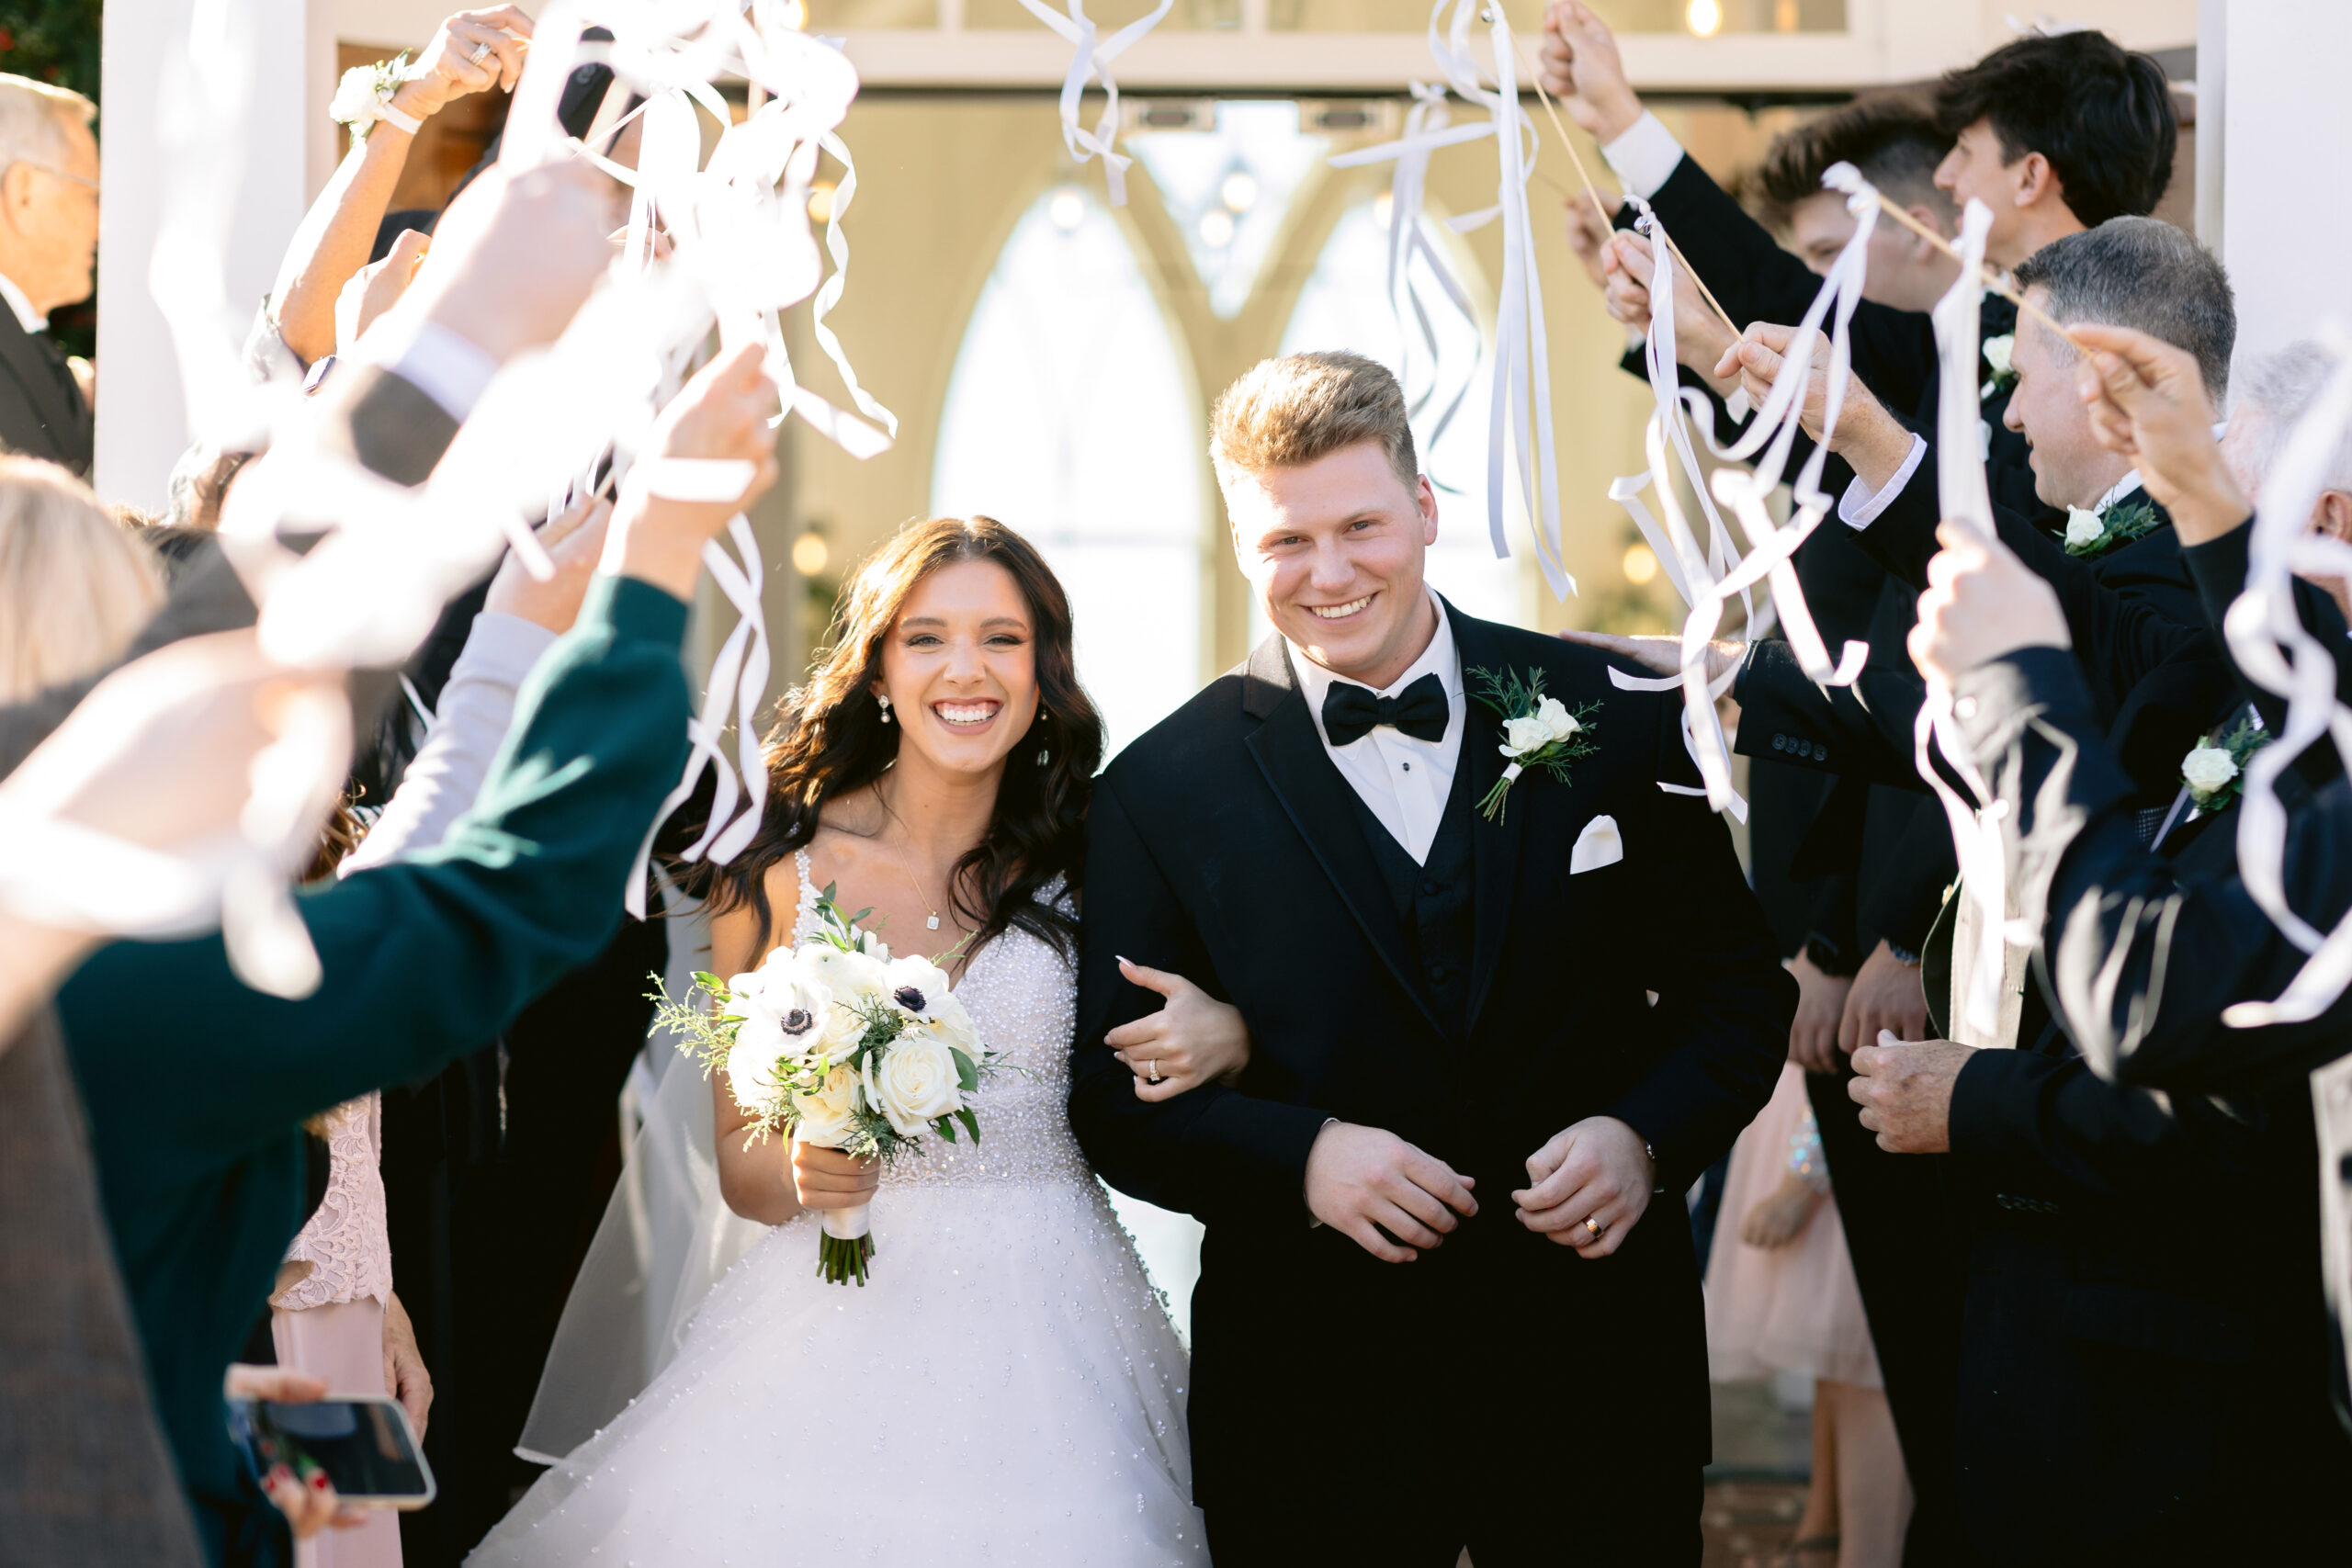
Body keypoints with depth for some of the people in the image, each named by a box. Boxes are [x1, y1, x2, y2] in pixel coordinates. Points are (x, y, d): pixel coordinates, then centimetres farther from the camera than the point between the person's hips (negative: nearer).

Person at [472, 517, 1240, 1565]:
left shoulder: (1091, 864, 3)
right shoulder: (775, 878, 1)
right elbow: (737, 1160, 4)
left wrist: (1226, 1038, -11)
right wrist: (801, 1173, -18)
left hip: (1046, 1339, 1)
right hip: (837, 1320, -1)